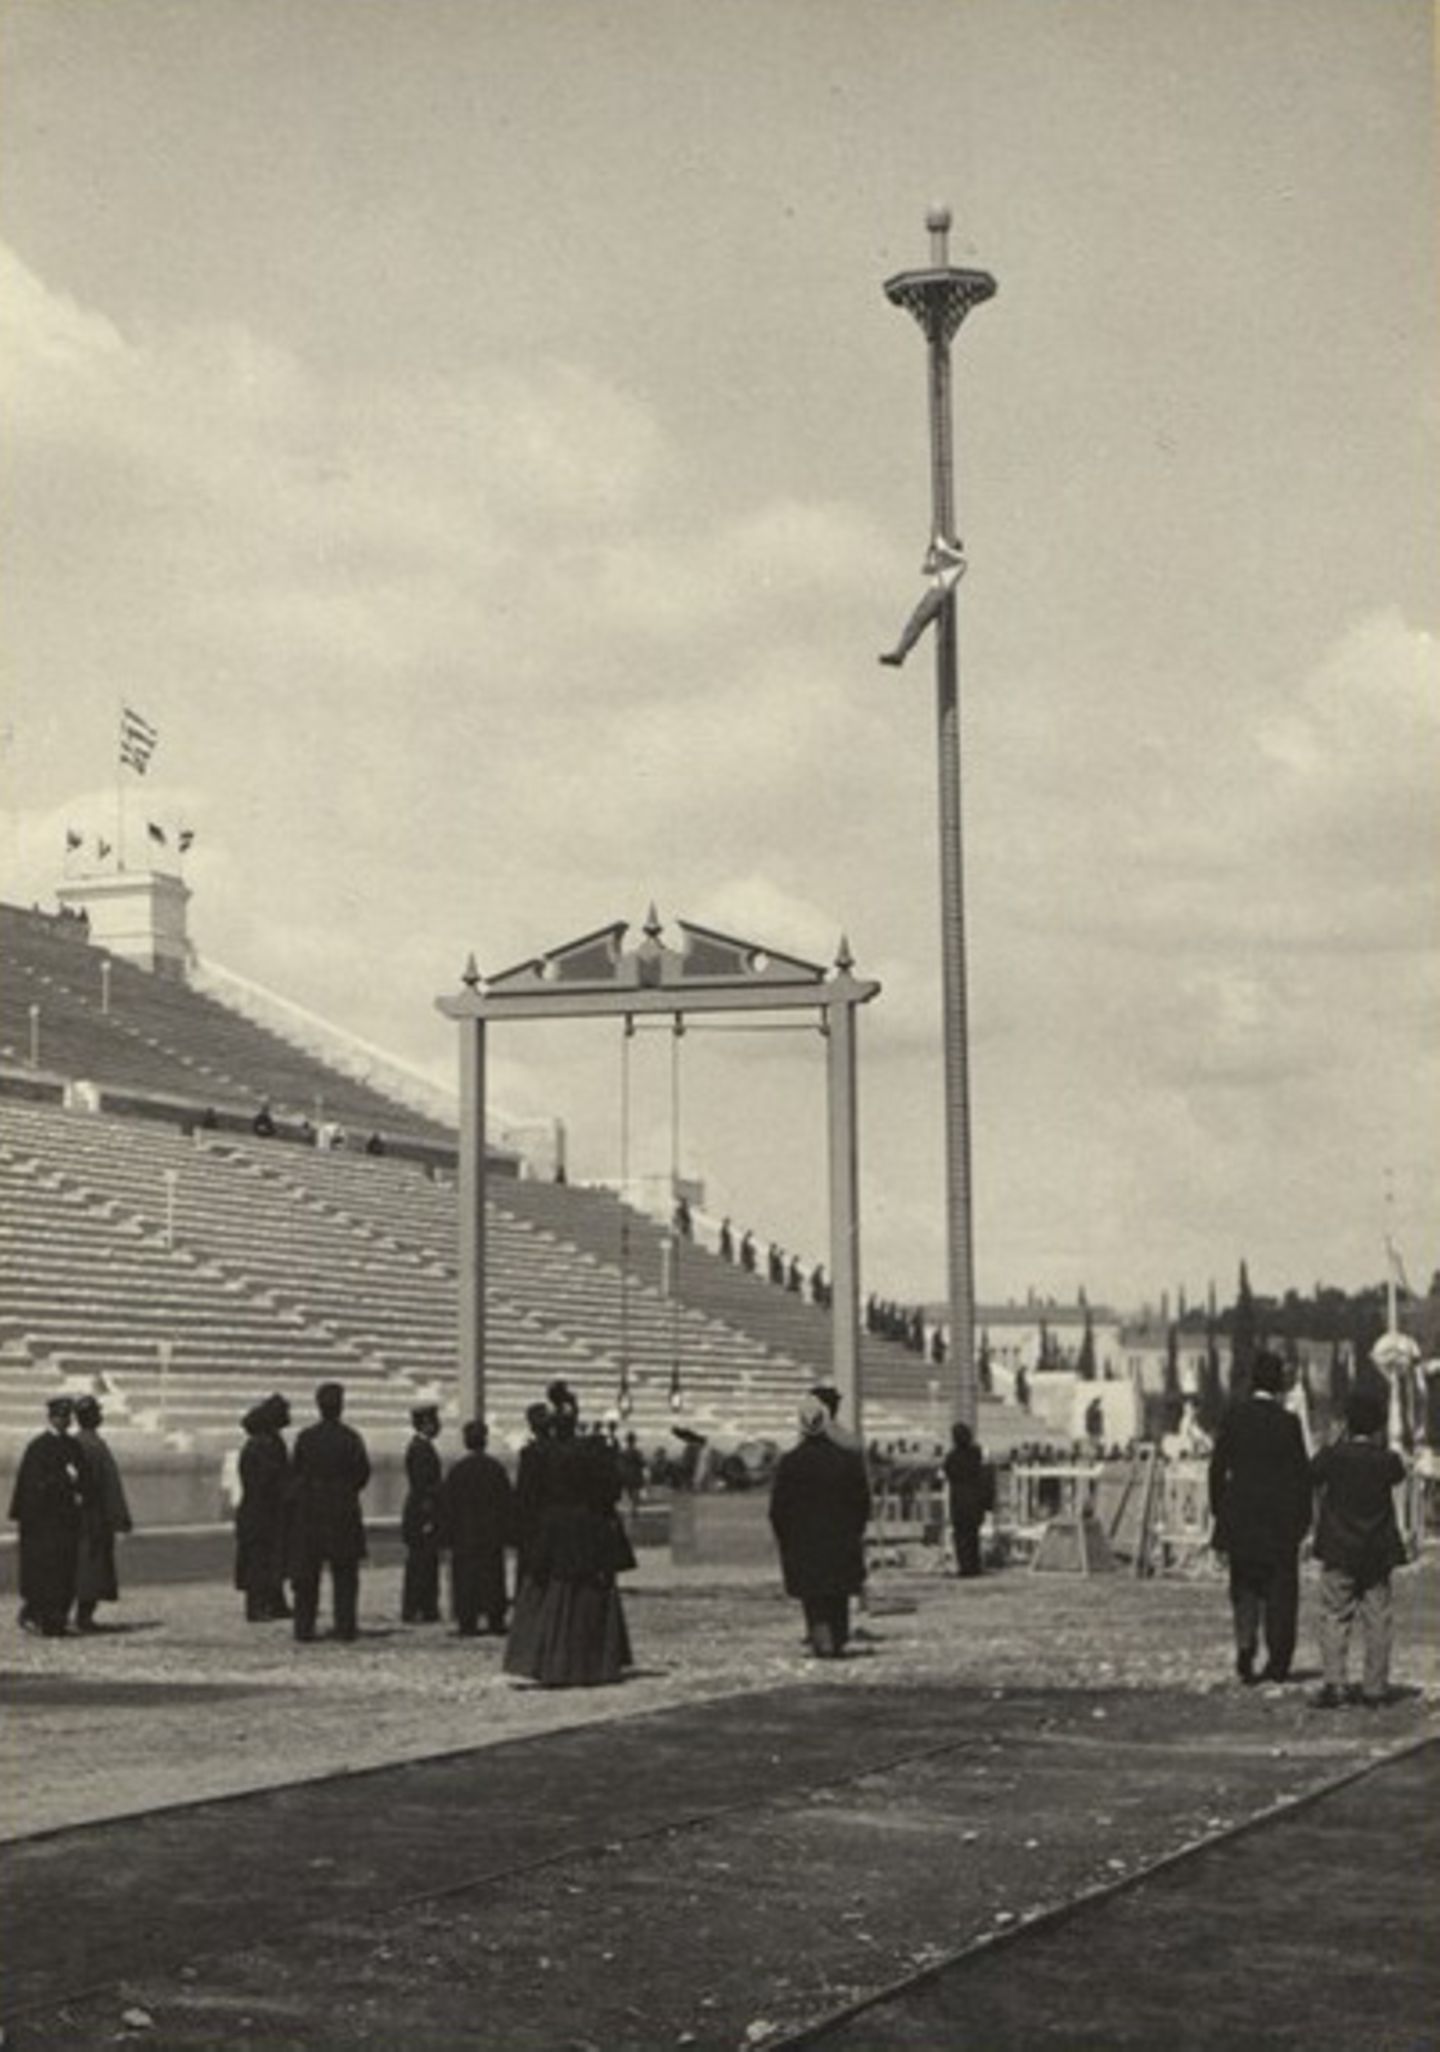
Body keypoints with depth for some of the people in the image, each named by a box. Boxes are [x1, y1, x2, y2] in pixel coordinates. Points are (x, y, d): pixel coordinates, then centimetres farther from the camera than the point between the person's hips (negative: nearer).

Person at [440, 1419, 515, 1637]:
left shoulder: (456, 1468, -6)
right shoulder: (496, 1467, -3)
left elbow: (447, 1504, -4)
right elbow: (508, 1502, 0)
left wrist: (446, 1536, 1)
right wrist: (509, 1533, 5)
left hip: (463, 1536, -1)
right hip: (492, 1535, 1)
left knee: (465, 1580, 3)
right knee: (493, 1579, 8)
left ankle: (467, 1623, -1)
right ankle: (496, 1622, 9)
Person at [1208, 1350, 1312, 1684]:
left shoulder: (1233, 1417, -2)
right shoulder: (1287, 1422, -10)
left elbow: (1218, 1468, 1)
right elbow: (1301, 1473, -7)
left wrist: (1218, 1509, 10)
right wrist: (1303, 1518, 1)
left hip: (1240, 1515, 2)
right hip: (1280, 1517, -2)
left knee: (1244, 1586, 13)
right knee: (1280, 1589, 8)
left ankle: (1245, 1645, -5)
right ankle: (1277, 1660, 10)